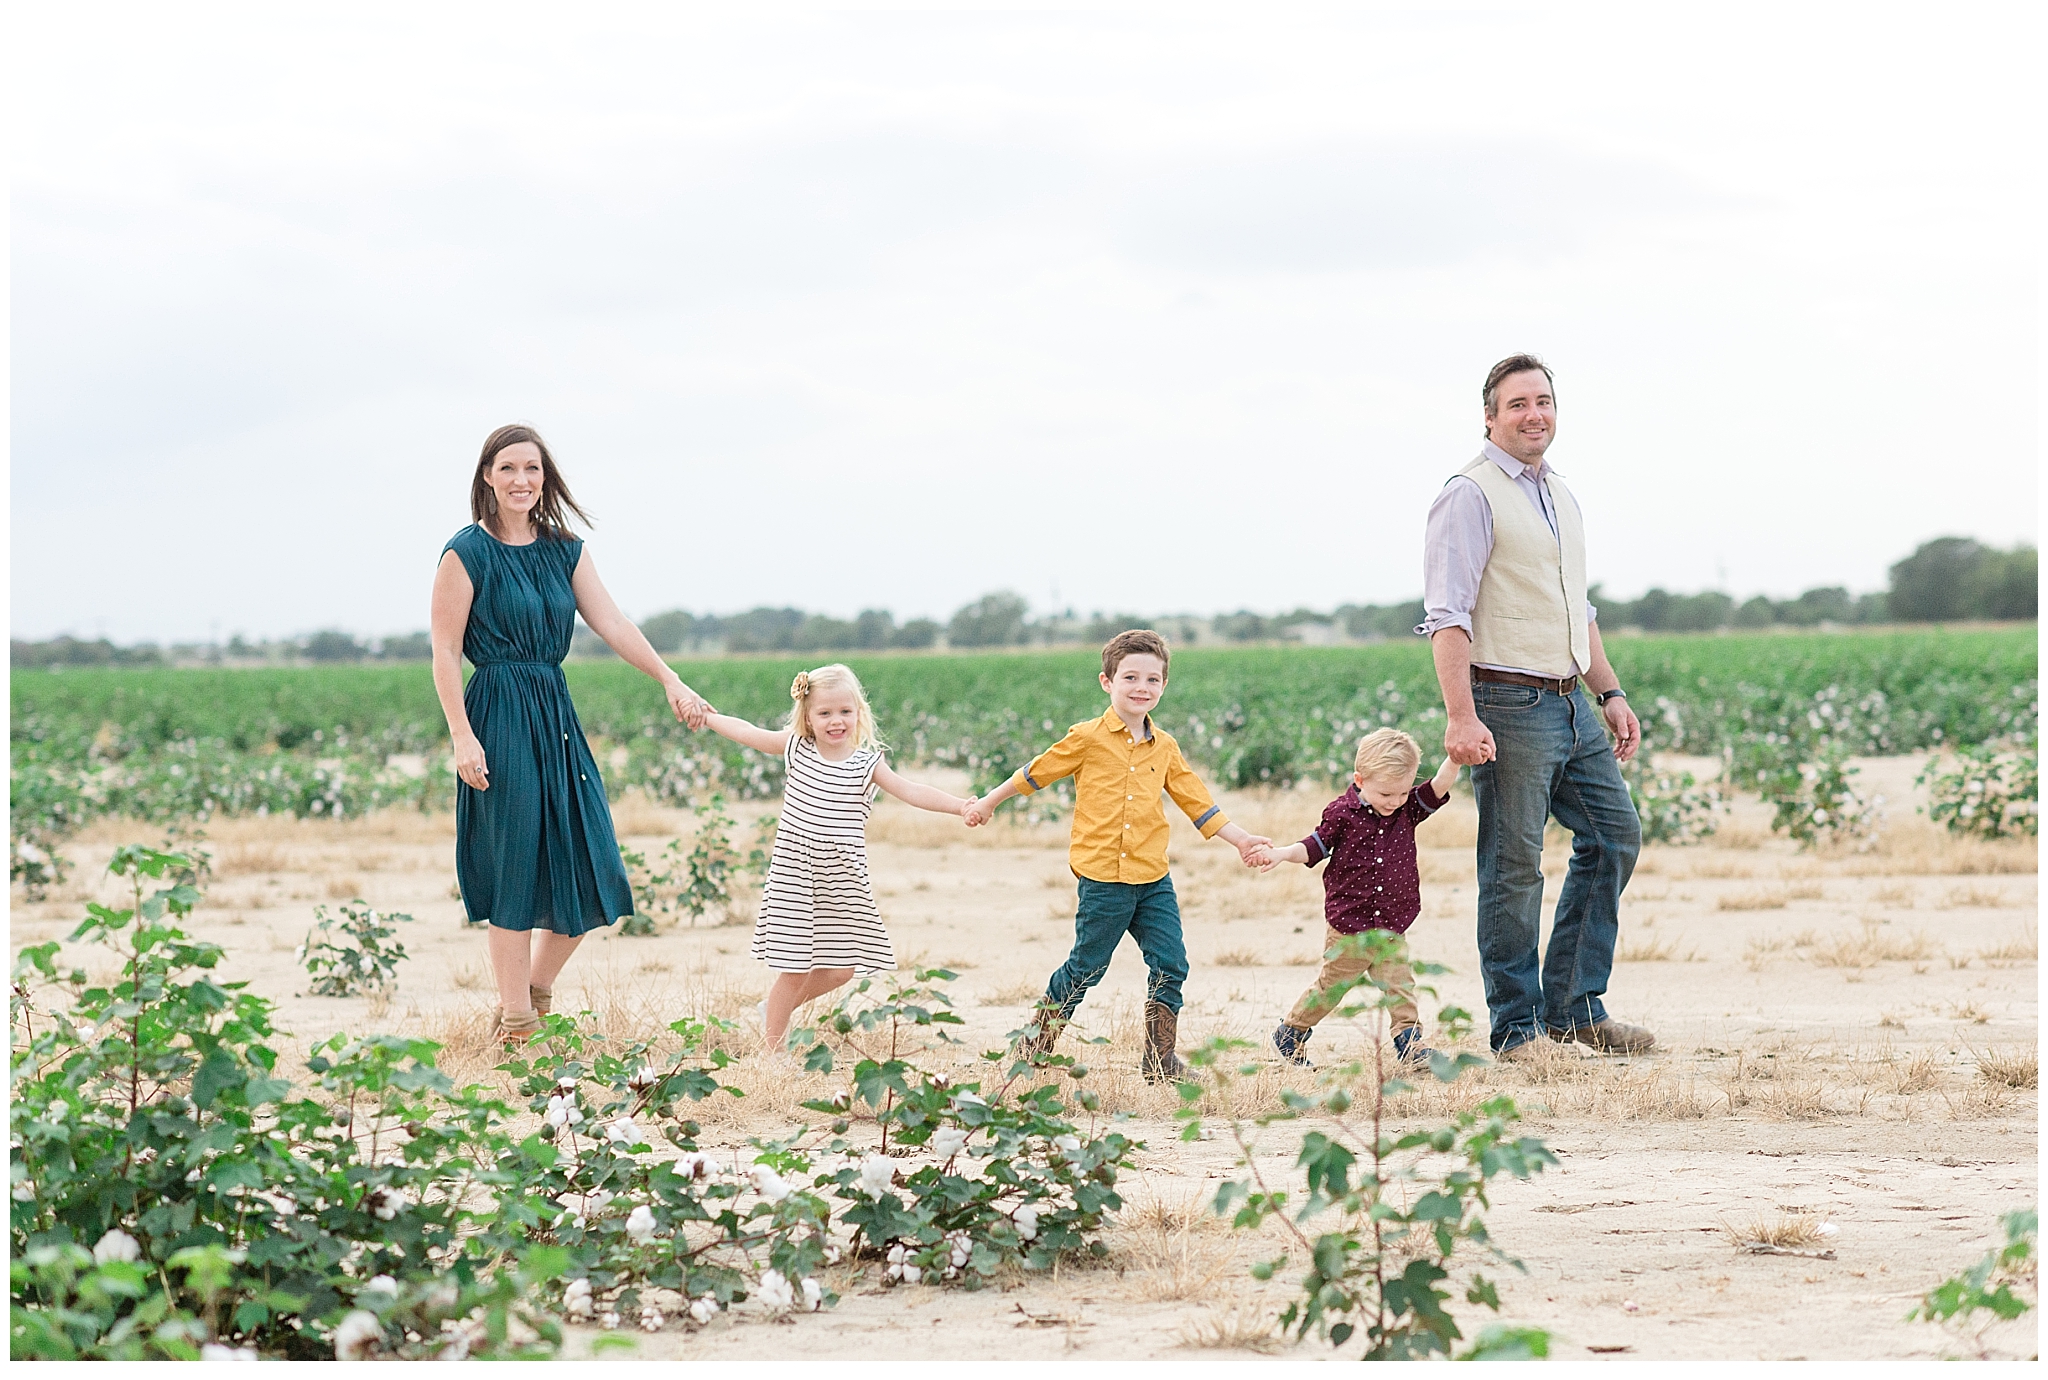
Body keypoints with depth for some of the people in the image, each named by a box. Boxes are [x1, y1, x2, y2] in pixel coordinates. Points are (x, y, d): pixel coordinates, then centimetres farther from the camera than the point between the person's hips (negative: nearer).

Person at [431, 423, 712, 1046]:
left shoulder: (565, 550, 11)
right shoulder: (467, 553, -6)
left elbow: (611, 622, 2)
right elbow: (445, 653, -7)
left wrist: (670, 680, -9)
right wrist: (463, 737, -15)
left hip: (557, 715, 6)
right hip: (499, 716, -6)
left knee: (589, 873, 5)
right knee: (516, 876, -3)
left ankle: (534, 991, 24)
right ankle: (515, 1026, 6)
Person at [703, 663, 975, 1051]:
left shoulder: (867, 763, 0)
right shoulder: (795, 747, 1)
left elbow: (910, 791, -8)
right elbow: (745, 732, 12)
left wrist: (959, 806, -21)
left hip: (843, 883, 2)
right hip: (794, 876, -2)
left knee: (839, 969, 4)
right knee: (794, 969, -2)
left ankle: (775, 1008, 30)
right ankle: (773, 1048, 14)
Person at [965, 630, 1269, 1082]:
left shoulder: (1164, 747, 8)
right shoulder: (1088, 738, -5)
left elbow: (1195, 800, 14)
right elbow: (1036, 773, 6)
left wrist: (1239, 840, 8)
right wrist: (989, 802, 16)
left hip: (1153, 880, 4)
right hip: (1103, 878, -4)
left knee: (1170, 966, -2)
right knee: (1086, 968, 5)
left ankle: (1160, 1061, 9)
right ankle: (1034, 1045, 24)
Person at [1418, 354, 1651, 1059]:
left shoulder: (1559, 496, 18)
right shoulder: (1471, 494, -9)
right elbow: (1448, 616, -16)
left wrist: (1611, 692, 19)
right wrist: (1461, 717, -24)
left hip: (1571, 703, 9)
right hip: (1509, 705, -8)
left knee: (1614, 834, 8)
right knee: (1514, 868, -4)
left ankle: (1573, 1005, 15)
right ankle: (1515, 1030, 4)